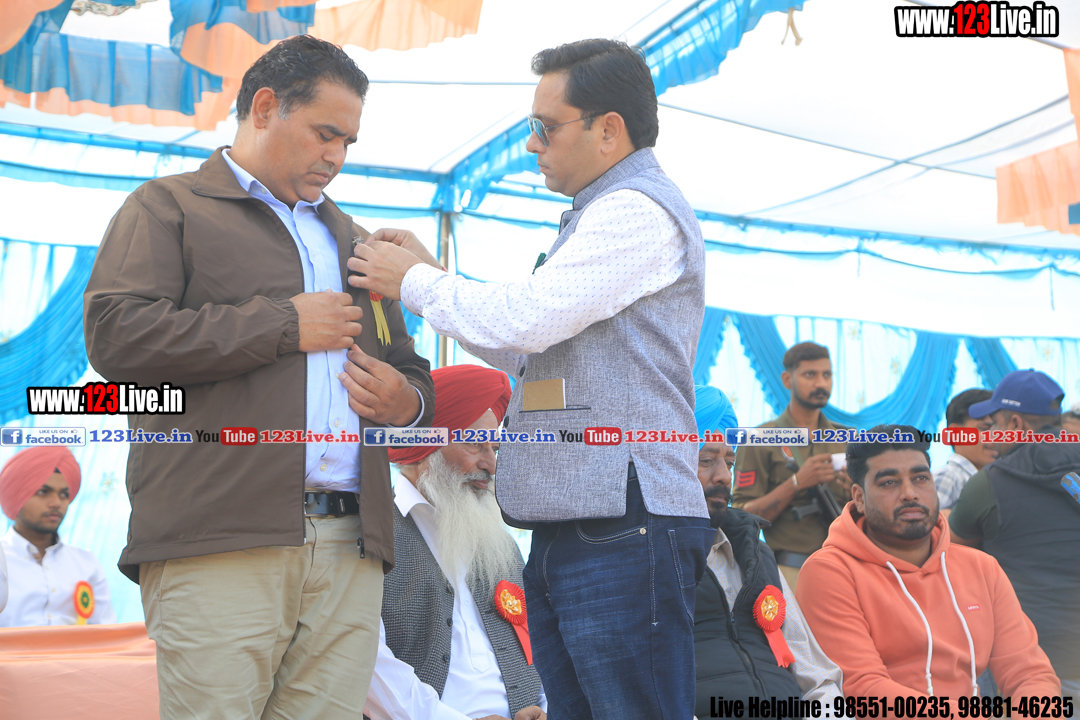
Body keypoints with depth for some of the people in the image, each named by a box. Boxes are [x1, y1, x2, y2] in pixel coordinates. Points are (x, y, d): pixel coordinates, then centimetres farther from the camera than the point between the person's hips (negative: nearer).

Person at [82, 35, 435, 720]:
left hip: (351, 547, 5)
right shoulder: (168, 207, 11)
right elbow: (116, 333, -8)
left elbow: (411, 372, 35)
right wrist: (284, 324, -4)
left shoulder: (350, 238, 30)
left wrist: (408, 401, 8)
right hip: (218, 548, -5)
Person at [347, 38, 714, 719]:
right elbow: (526, 350, 26)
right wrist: (431, 272, 18)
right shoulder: (606, 214, 24)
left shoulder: (637, 209, -11)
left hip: (622, 531, -10)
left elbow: (521, 321, -19)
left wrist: (415, 281, -3)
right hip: (569, 531, 11)